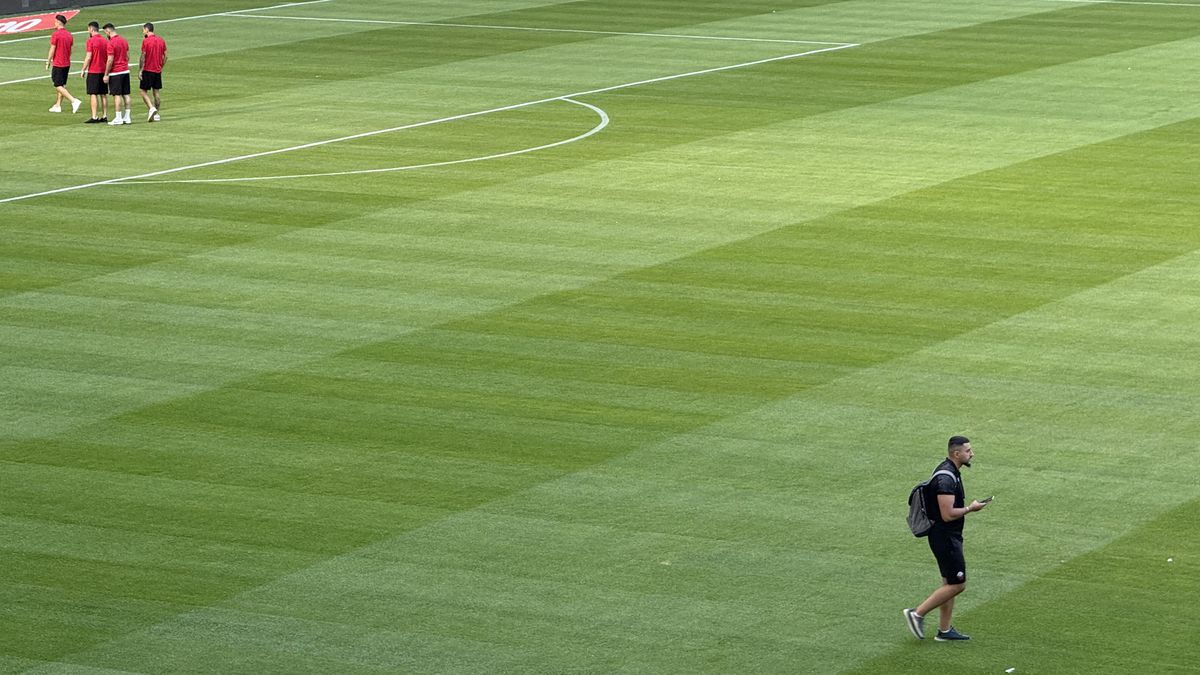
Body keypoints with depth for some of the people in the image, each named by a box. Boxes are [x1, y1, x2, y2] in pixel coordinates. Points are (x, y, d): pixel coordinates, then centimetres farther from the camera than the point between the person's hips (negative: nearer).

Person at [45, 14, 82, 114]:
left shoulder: (55, 34, -14)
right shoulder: (69, 35, 8)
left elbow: (52, 50, -13)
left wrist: (48, 62, -4)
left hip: (57, 64, -8)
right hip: (67, 64, 8)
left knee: (58, 86, -5)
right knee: (62, 85, 14)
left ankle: (74, 101, -19)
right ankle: (57, 106, 19)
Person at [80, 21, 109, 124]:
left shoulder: (91, 41, -11)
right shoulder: (105, 41, 8)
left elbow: (88, 57, -15)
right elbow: (108, 57, 11)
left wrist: (83, 70, -7)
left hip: (93, 71, -6)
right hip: (103, 71, 6)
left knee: (93, 94, -4)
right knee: (103, 94, 10)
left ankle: (94, 117, -8)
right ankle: (105, 116, 11)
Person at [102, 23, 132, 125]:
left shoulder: (111, 43, -15)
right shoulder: (124, 41, 9)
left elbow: (110, 60, -16)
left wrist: (106, 75, -10)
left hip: (115, 72, -8)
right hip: (125, 71, 8)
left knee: (117, 95, -4)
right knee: (126, 94, 8)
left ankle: (118, 119, -4)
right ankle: (127, 117, 11)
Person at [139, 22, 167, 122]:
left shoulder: (145, 41, -11)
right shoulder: (161, 40, 7)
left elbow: (143, 57, -12)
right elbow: (165, 56, 9)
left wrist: (141, 70, -8)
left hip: (148, 70, -6)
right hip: (158, 71, 6)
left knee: (143, 91, 0)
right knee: (156, 92, 10)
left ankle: (152, 108, -18)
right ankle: (156, 114, 9)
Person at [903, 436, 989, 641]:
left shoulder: (950, 472, 10)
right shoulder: (946, 478, -23)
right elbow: (948, 514, -27)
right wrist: (970, 509, -15)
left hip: (950, 536, 10)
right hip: (945, 537, -10)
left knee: (950, 584, 13)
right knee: (957, 584, -5)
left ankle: (944, 630, 18)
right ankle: (918, 614, 0)